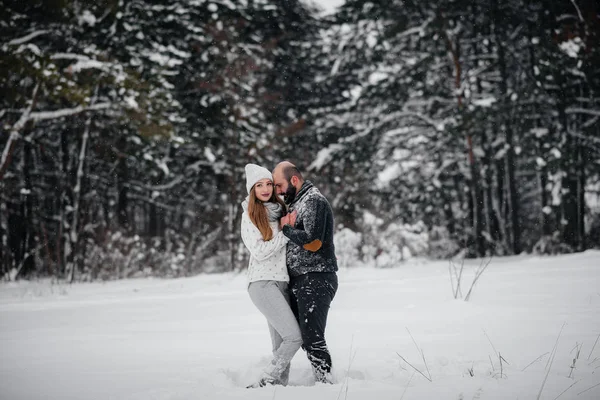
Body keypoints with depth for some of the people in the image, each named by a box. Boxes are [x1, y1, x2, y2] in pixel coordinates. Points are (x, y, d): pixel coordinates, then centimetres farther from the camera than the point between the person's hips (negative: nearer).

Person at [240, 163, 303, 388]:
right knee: (294, 337, -17)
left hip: (283, 282, 6)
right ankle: (264, 383, -12)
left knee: (281, 343, 1)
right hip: (263, 282, -6)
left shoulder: (280, 211, 16)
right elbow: (259, 251, -11)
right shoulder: (250, 216, -1)